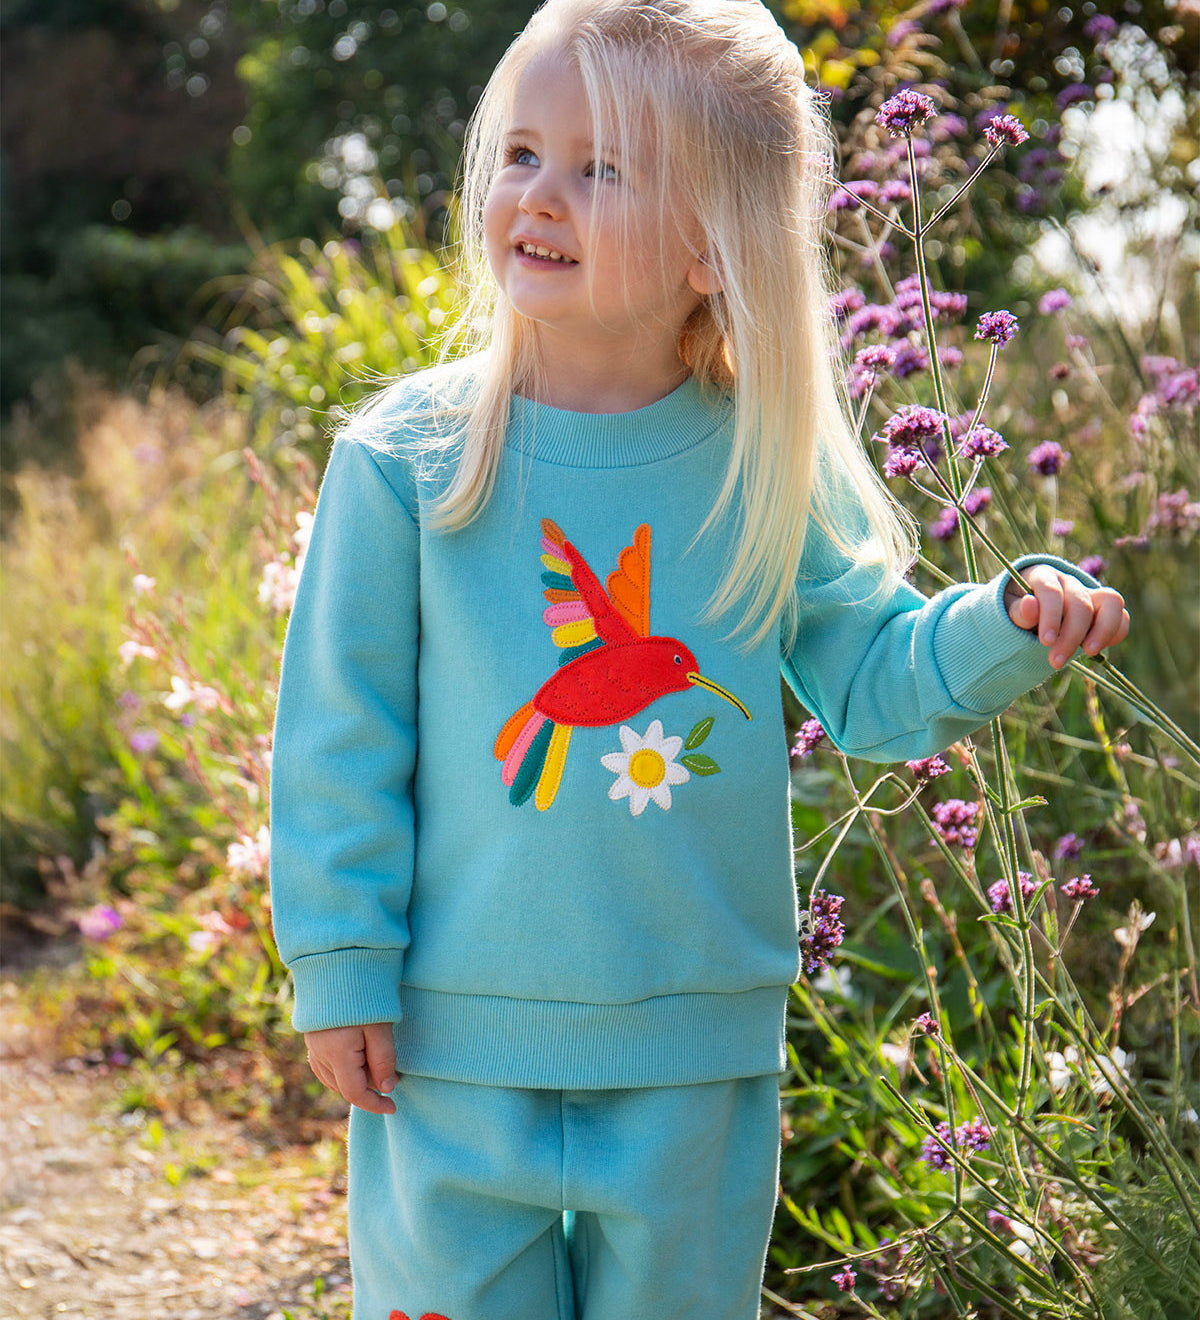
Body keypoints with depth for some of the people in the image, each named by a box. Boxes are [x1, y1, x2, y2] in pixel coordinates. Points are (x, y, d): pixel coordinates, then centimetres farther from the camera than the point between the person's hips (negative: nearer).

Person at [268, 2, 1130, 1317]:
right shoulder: (405, 459, -9)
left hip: (698, 1054, 2)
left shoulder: (767, 464, -2)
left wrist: (1008, 619, -13)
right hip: (458, 1043, -2)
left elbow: (874, 677, 5)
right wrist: (340, 967, -5)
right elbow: (341, 731, -4)